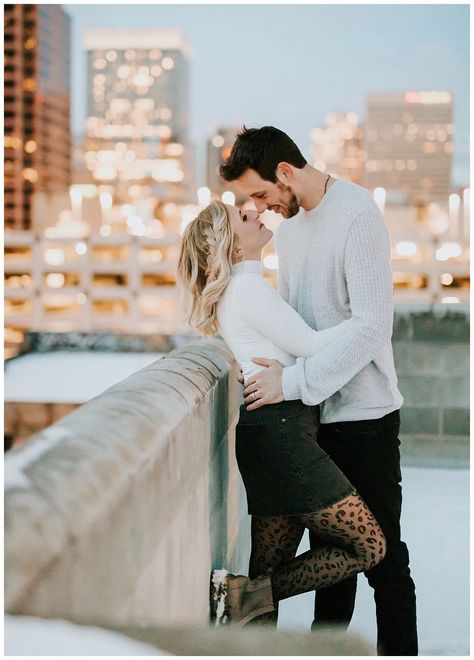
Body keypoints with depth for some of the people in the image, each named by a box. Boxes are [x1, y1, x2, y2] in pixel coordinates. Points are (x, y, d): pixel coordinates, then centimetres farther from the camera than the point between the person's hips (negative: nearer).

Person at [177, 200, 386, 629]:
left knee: (272, 570, 9)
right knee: (368, 546, -6)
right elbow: (310, 345, -11)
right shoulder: (248, 288, -9)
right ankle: (245, 594, -8)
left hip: (272, 434, 10)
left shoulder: (243, 288, 21)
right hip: (280, 433, -10)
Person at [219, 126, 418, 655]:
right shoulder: (288, 219, 9)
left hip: (362, 411, -8)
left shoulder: (357, 217, -18)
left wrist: (293, 381, -25)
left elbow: (371, 327, -24)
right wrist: (274, 363, 1)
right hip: (315, 409, 8)